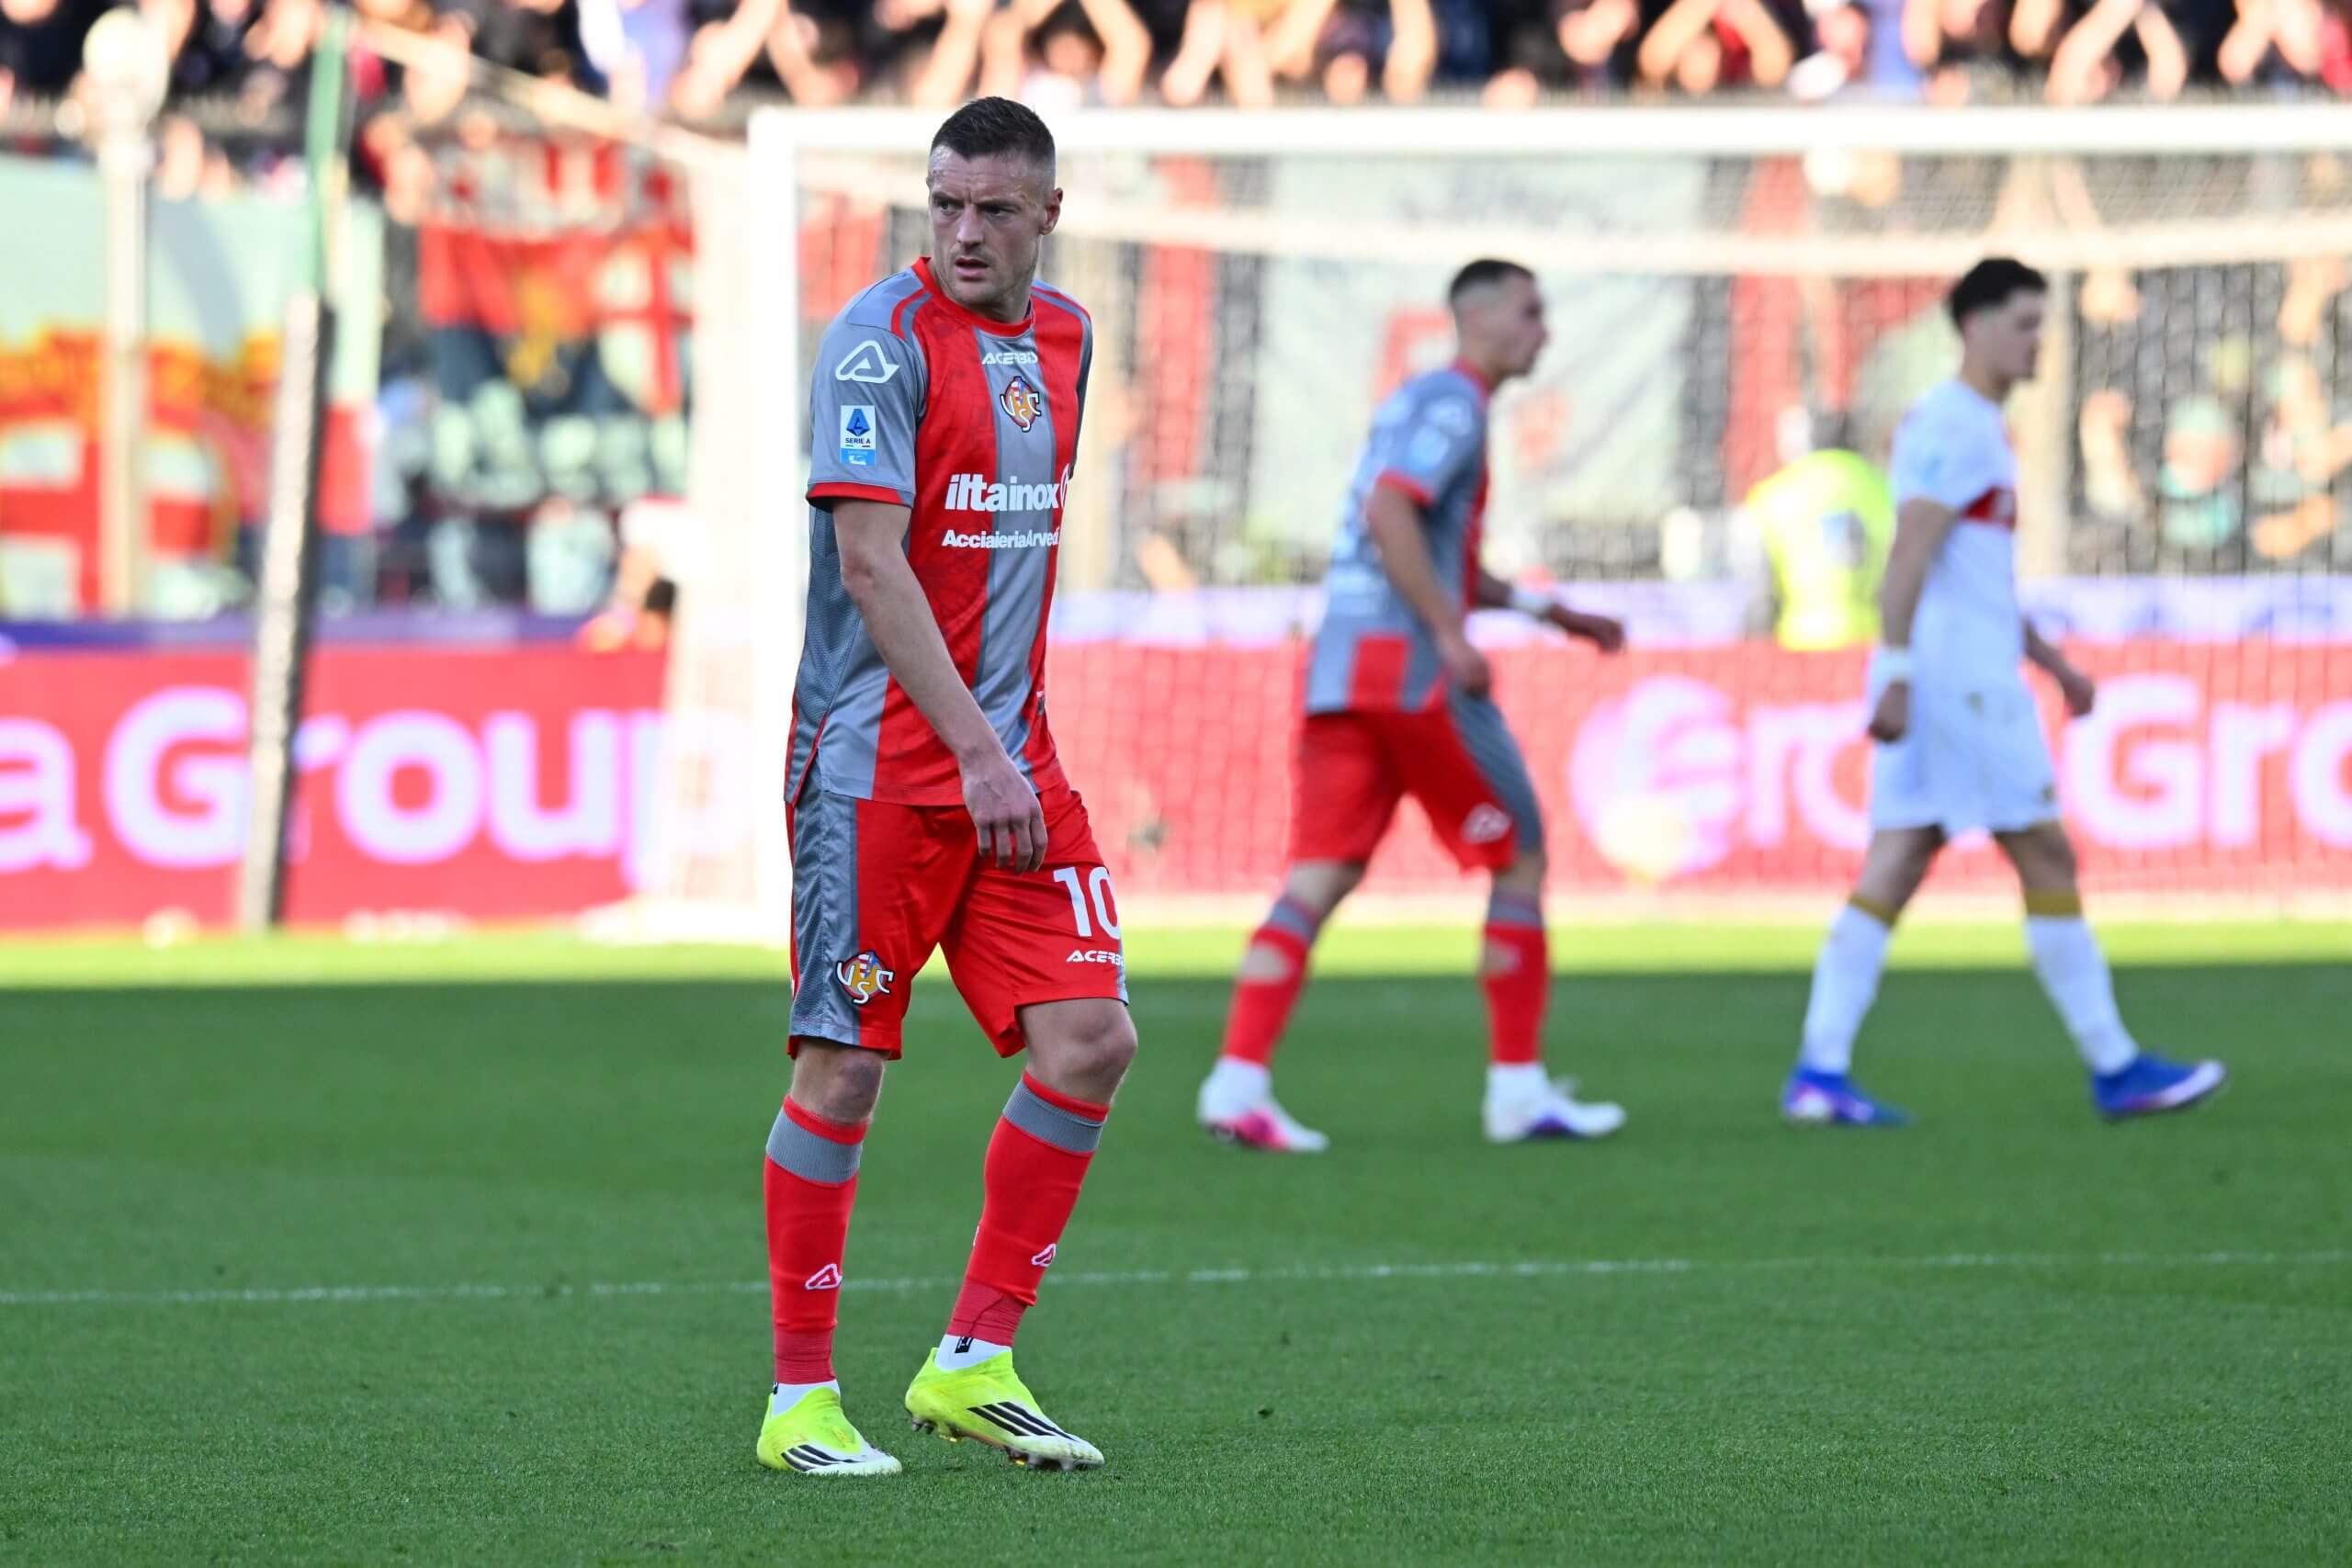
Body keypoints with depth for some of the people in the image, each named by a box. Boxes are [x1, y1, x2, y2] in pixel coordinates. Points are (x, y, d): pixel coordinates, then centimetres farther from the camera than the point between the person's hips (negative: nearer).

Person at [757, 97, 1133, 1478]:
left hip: (1010, 757, 7)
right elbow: (869, 562, -17)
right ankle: (801, 1401, 4)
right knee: (844, 1067, -5)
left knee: (1091, 1039, -1)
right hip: (880, 758, -7)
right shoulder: (883, 339, -11)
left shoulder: (1064, 337, 12)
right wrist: (975, 749, -22)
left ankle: (976, 1364, 8)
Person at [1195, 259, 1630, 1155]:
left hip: (1341, 669, 9)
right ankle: (1519, 1088, 6)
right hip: (1409, 669, -9)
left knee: (1320, 878, 0)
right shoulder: (1452, 403, -6)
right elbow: (1389, 513, -21)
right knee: (1521, 858, 4)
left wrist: (1540, 608, 29)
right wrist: (1452, 635, -21)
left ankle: (1239, 1081, -13)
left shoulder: (1421, 402, 24)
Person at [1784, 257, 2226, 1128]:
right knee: (2048, 860, -2)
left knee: (1891, 874, 2)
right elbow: (1910, 559, -19)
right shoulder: (1954, 428, -11)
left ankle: (1821, 1073, -6)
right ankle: (2115, 1070, 4)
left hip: (1946, 681, 10)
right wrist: (1899, 674, -25)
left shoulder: (1972, 429, 21)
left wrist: (2053, 662, 28)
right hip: (1961, 676, -10)